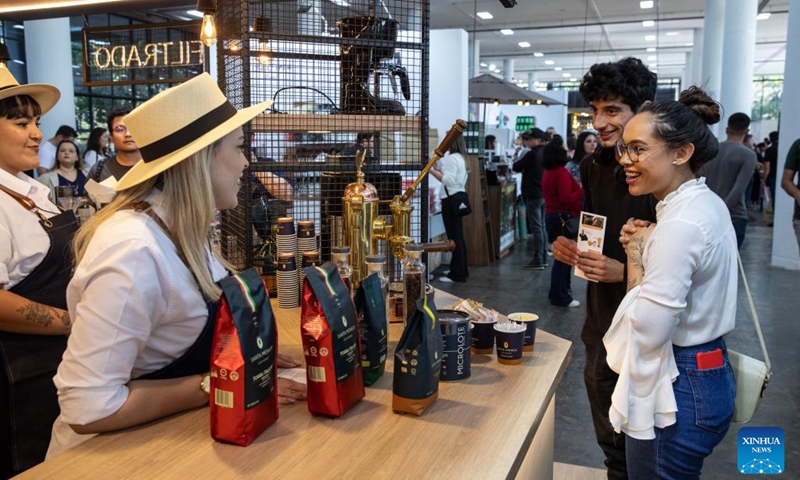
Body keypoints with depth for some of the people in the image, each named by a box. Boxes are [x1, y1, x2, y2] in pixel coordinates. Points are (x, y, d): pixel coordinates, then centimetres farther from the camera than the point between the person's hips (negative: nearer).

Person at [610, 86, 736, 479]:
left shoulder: (680, 223, -25)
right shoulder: (706, 202, 5)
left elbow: (648, 332, -25)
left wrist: (635, 255, -15)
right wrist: (646, 246, 4)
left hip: (677, 391, -10)